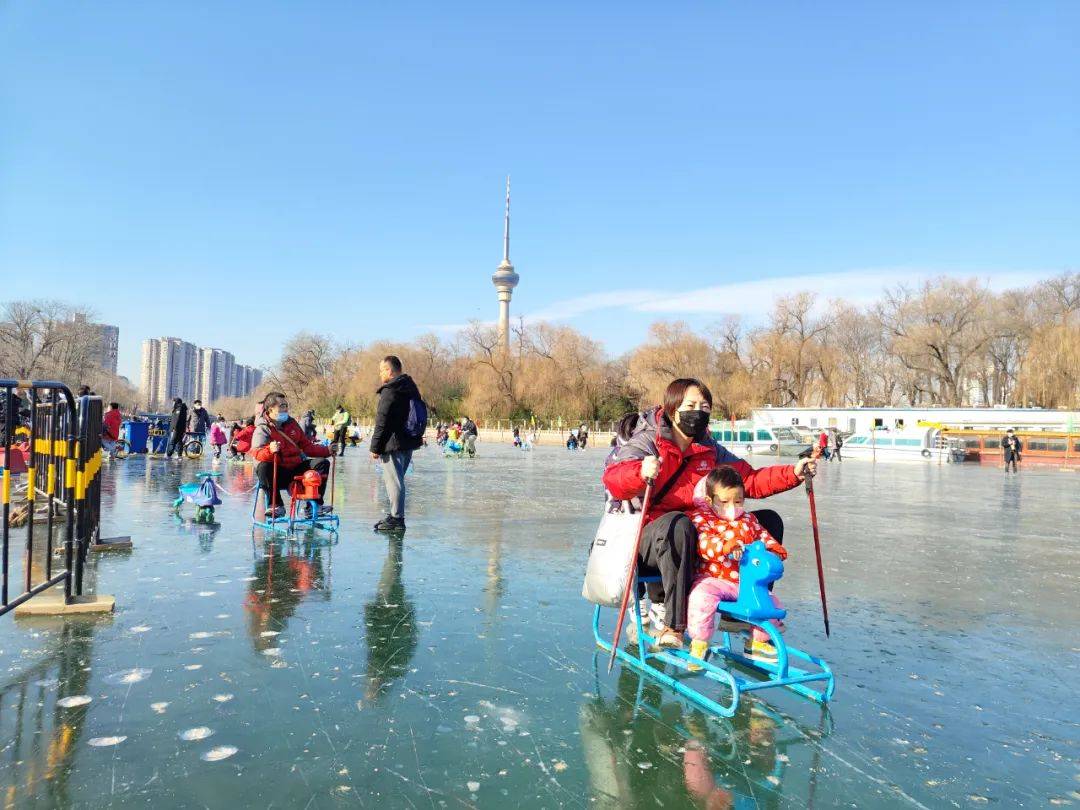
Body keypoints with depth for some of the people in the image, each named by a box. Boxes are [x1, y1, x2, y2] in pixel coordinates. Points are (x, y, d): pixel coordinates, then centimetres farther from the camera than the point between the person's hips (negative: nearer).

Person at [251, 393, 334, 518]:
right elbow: (257, 452, -25)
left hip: (296, 468, 6)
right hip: (277, 472, -5)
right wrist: (270, 450, -47)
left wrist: (327, 450, 2)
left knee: (322, 464, -10)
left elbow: (307, 446, 15)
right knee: (263, 467, -36)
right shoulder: (262, 429, -8)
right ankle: (276, 505, -22)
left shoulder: (292, 423, 12)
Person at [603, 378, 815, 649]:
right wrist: (641, 472, -47)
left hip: (698, 542, 7)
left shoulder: (710, 450, 11)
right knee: (677, 522, -41)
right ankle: (672, 623, -33)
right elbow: (612, 480, -25)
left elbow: (750, 480, 10)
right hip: (650, 541, -6)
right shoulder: (646, 442, -8)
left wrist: (793, 474, -4)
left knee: (769, 520, 3)